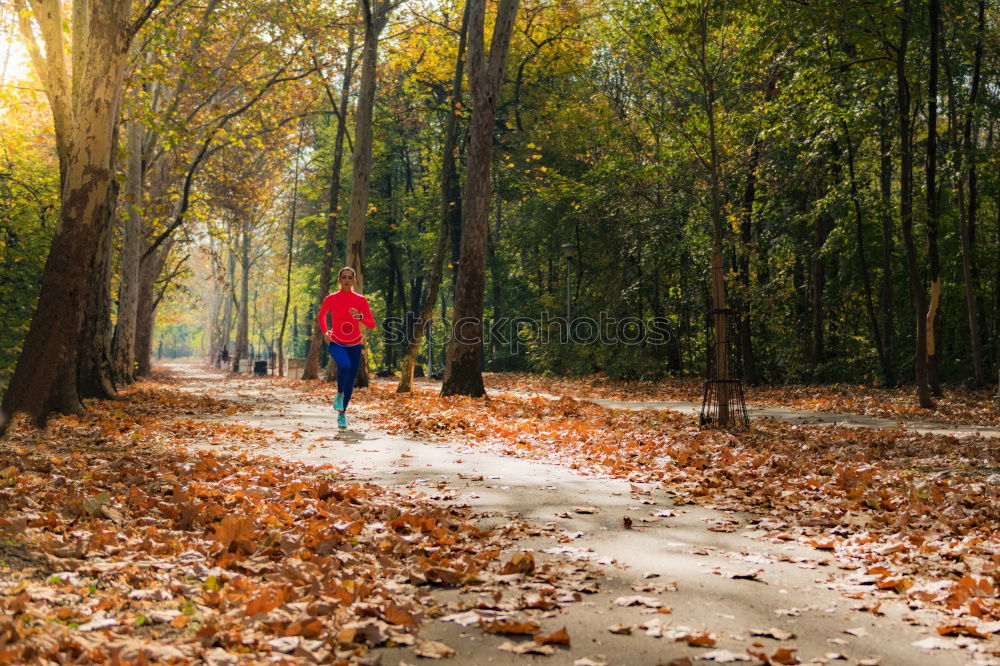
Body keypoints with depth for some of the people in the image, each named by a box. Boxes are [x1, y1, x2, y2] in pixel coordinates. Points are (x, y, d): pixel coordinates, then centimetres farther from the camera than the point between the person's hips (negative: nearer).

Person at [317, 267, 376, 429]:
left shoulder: (361, 300, -5)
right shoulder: (330, 299, -6)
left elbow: (372, 324, -8)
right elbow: (321, 315, 14)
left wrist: (360, 317, -27)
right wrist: (325, 332, -2)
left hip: (354, 345, 2)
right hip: (336, 343, -2)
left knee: (350, 382, 4)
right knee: (344, 364, -34)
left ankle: (342, 414, 26)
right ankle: (339, 394, -7)